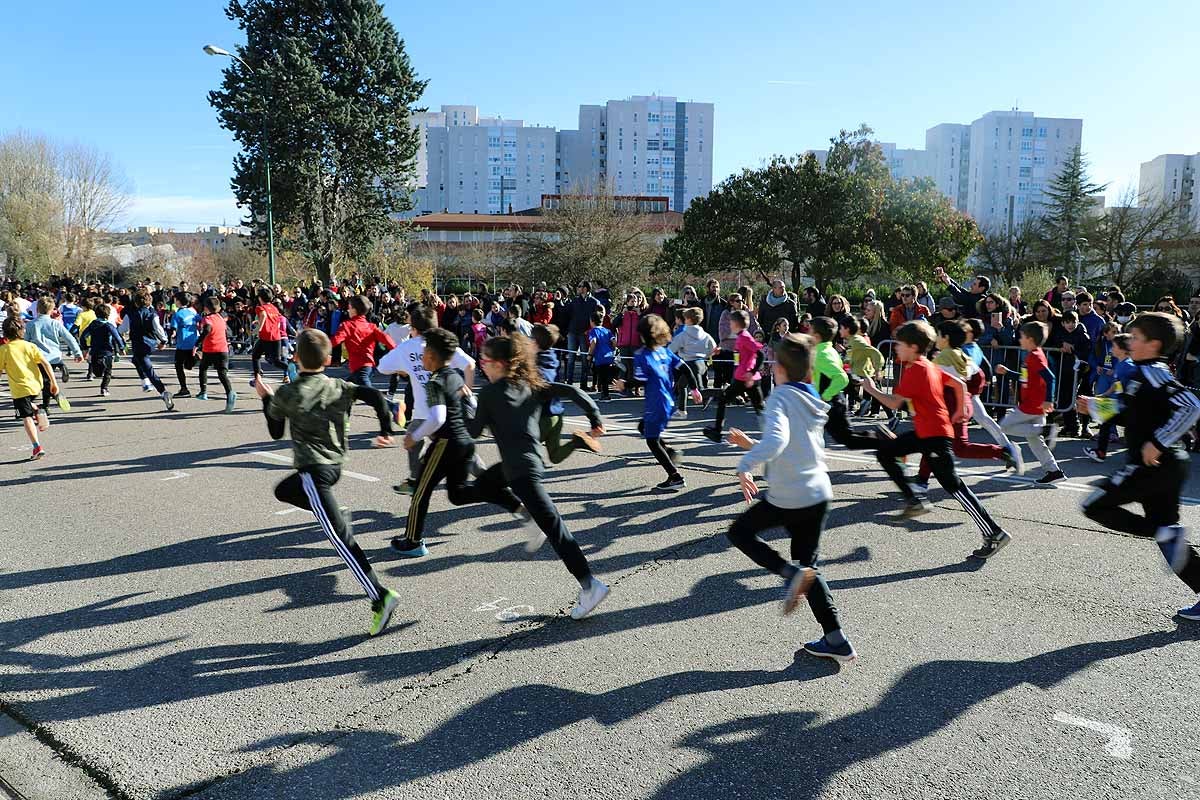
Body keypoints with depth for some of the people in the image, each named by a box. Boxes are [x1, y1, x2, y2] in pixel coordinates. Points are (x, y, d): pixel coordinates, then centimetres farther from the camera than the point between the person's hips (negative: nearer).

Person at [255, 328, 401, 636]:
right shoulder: (339, 388, 5)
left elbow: (276, 432, 8)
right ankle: (331, 514, 17)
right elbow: (375, 397, -7)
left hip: (313, 469, -7)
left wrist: (266, 398, 21)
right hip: (335, 464, 7)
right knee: (283, 491, 33)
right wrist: (386, 432, 0)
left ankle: (380, 596, -23)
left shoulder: (286, 394, -5)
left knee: (339, 536, -13)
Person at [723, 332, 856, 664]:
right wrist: (751, 444, 22)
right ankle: (836, 641, 15)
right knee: (808, 565, 18)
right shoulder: (812, 401, 13)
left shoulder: (781, 397, -12)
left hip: (789, 498, -8)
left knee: (739, 531, 16)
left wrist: (746, 464, -27)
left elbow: (777, 440, -32)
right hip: (819, 493, 8)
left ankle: (790, 572, -4)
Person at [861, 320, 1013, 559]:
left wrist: (871, 389, -5)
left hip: (934, 434, -10)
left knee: (952, 484, -8)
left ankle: (994, 534, -4)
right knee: (884, 451, 11)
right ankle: (914, 501, 12)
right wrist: (960, 411, 24)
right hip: (924, 431, 10)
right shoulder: (929, 367, 12)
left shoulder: (913, 370, -16)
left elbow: (894, 403, -19)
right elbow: (959, 384, 17)